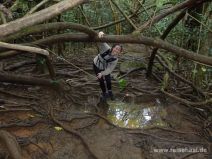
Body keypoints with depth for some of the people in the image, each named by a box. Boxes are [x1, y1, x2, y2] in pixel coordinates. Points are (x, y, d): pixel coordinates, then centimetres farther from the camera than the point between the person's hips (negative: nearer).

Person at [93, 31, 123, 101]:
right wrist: (100, 34, -69)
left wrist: (102, 73, -33)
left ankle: (110, 92, 41)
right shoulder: (106, 48, -35)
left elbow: (110, 69, -23)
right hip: (97, 65, -2)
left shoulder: (115, 59, -27)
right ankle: (104, 93, 30)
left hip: (105, 68, 2)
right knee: (101, 80, 2)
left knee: (108, 80, 9)